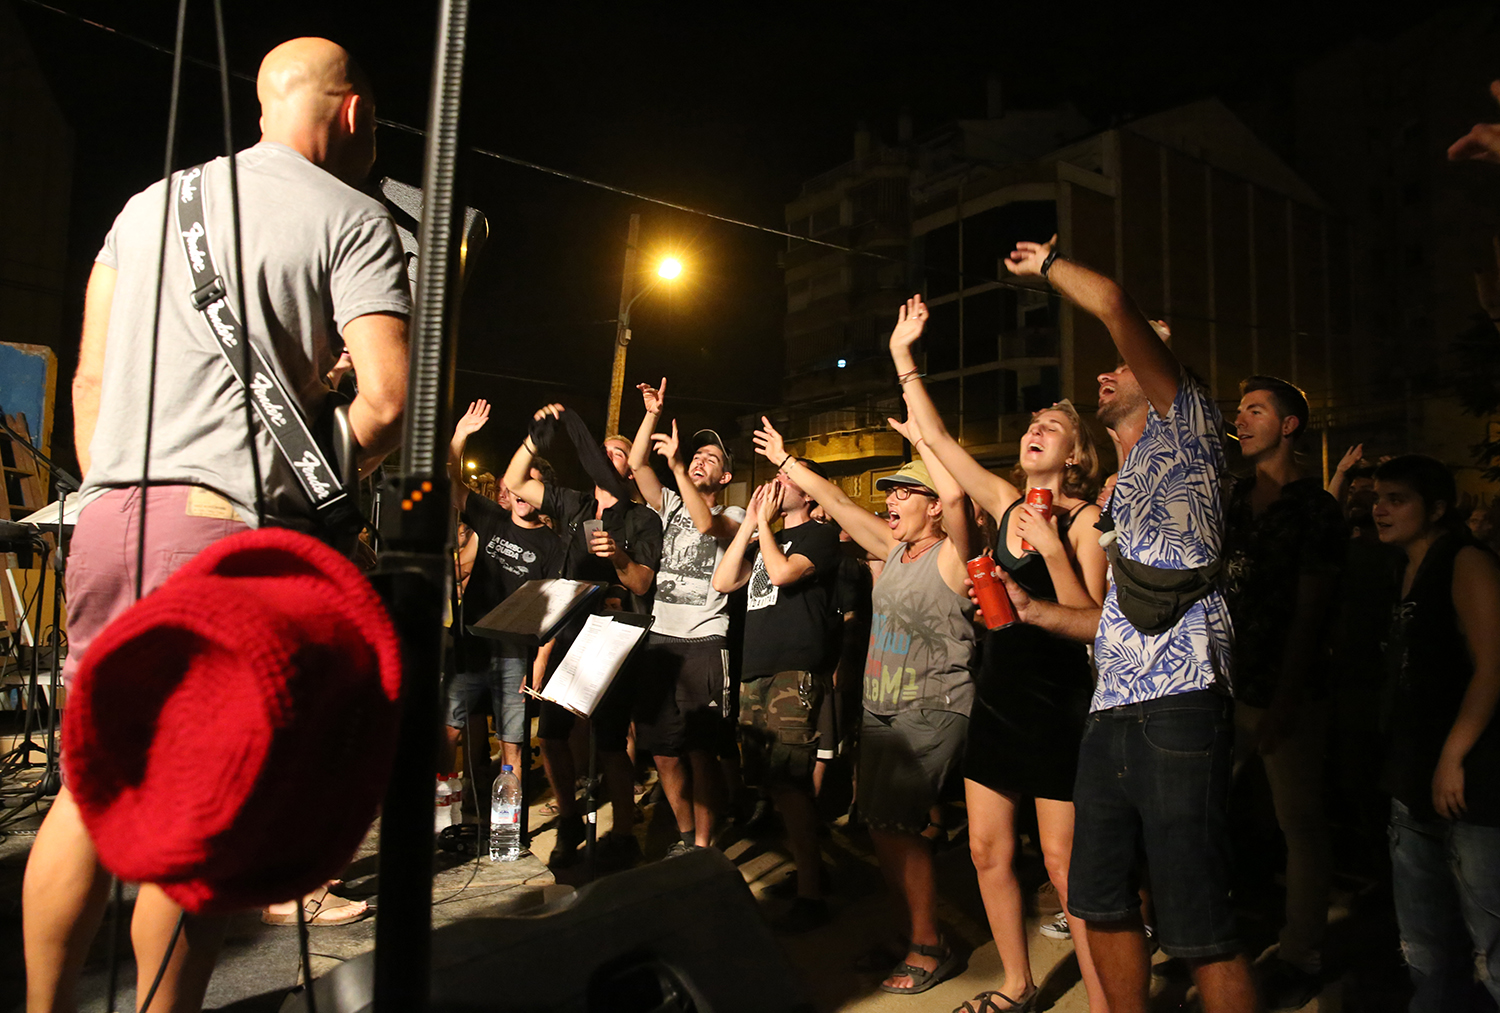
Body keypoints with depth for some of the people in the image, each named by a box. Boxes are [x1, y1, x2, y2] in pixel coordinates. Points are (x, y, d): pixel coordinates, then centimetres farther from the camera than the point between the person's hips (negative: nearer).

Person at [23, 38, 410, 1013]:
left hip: (107, 516, 7)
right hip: (231, 527, -6)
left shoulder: (150, 200, 20)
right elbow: (386, 401, -12)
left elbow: (90, 375, 19)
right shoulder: (353, 217, 1)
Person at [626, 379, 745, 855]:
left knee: (702, 753, -5)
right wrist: (652, 414, -2)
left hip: (704, 643, -5)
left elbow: (707, 524, -21)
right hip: (660, 640, 5)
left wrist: (676, 466, -23)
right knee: (664, 753, 10)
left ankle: (703, 847, 8)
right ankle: (685, 837, 26)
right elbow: (637, 464, 5)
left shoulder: (734, 515, 2)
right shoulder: (671, 506, 16)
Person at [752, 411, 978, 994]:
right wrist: (786, 461, 21)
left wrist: (922, 437, -19)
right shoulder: (895, 551, 12)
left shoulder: (949, 555, -9)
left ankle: (930, 950, 5)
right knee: (882, 827, 9)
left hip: (932, 711, -8)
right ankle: (917, 936, 25)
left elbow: (954, 495, -29)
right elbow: (836, 503, 17)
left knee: (892, 824, -12)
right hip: (881, 710, 8)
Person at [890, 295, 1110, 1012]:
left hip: (1058, 704, -6)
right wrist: (902, 357, 8)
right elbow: (936, 436, 8)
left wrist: (1052, 547, -24)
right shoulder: (1006, 504, 6)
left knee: (1063, 863, 1)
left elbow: (1091, 622, -15)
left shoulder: (1083, 520, -8)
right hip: (998, 696, 6)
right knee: (988, 851, 13)